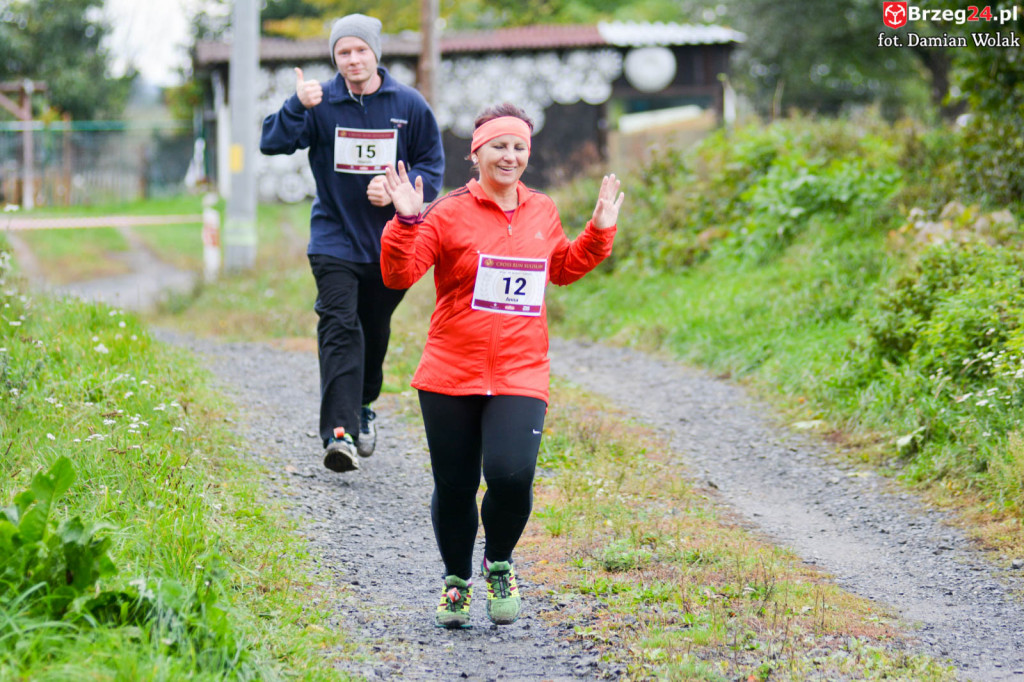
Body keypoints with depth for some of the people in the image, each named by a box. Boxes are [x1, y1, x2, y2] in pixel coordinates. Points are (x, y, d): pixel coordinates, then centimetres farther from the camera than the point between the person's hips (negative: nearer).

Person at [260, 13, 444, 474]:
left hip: (389, 241, 2)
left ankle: (362, 406, 40)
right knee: (339, 328, -16)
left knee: (375, 331, 14)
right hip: (335, 240, -2)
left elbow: (432, 166, 4)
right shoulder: (321, 104, -3)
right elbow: (272, 143, -13)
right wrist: (297, 106, -30)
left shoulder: (408, 106, -1)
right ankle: (339, 433, -24)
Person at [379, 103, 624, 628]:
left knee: (511, 476, -18)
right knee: (455, 487, 5)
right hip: (451, 376, -2)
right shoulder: (450, 213, -3)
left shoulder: (543, 212, 11)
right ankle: (456, 580, 31)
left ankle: (500, 563, 12)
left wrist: (599, 232, 18)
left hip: (521, 376, 2)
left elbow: (562, 267, 30)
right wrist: (407, 222, -21)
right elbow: (399, 274, -8)